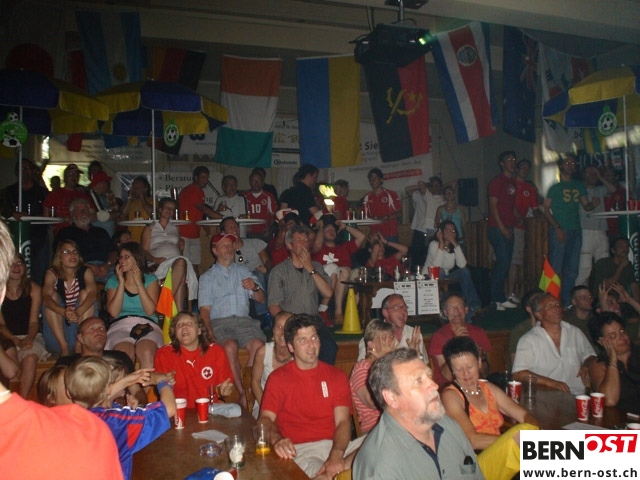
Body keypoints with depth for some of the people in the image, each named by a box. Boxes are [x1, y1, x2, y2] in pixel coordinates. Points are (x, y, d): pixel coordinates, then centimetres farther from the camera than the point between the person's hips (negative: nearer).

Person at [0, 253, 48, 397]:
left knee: (30, 358, -32)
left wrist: (29, 339, -19)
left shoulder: (33, 289, 4)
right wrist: (17, 341, -16)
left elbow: (34, 321, 1)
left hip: (30, 337, 0)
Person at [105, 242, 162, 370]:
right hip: (120, 326, 1)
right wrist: (121, 282, 2)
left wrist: (138, 282, 0)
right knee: (125, 354, -35)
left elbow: (150, 310, -3)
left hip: (147, 326, 0)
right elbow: (113, 312, 1)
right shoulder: (113, 281, 18)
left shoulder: (150, 279, 15)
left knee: (146, 352, -35)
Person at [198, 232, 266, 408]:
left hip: (243, 320, 2)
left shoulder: (243, 271, 23)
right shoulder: (207, 277, 18)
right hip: (219, 322, -1)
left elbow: (261, 299, 19)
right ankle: (242, 393, -25)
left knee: (258, 345, -31)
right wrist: (209, 332, -12)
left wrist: (255, 287, -4)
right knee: (230, 346, -34)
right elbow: (204, 309, 6)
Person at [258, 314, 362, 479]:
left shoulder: (337, 376, 14)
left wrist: (336, 454, -21)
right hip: (298, 449, -3)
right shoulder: (278, 378, 10)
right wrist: (277, 440, -26)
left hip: (335, 444, 4)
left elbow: (342, 421, 1)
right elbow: (265, 418, -1)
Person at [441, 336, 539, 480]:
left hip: (504, 460, 7)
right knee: (523, 430, -27)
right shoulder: (450, 396, -3)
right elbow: (472, 440, -14)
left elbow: (524, 415, 12)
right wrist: (515, 439, -16)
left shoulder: (489, 389, 18)